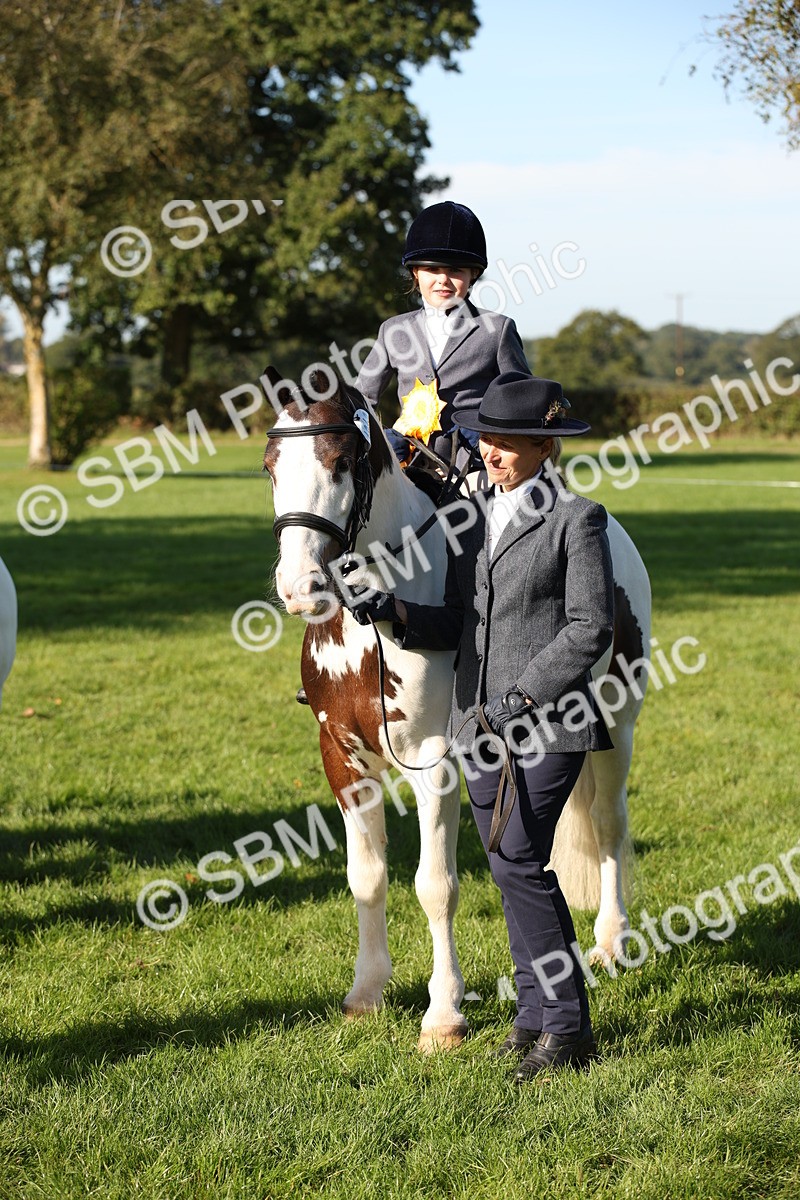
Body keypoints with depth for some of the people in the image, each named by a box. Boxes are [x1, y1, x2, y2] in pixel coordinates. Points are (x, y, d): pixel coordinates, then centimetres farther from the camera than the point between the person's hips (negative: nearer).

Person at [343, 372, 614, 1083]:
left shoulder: (576, 519, -5)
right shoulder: (468, 517, 13)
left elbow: (591, 628, -10)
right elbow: (456, 626, 13)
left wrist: (526, 693, -17)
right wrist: (395, 612, -5)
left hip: (549, 723, -7)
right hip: (480, 724, 7)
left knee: (518, 862, -13)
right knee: (517, 871, 12)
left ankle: (568, 1029, -5)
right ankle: (538, 1016, 22)